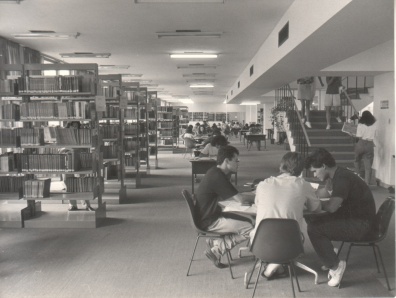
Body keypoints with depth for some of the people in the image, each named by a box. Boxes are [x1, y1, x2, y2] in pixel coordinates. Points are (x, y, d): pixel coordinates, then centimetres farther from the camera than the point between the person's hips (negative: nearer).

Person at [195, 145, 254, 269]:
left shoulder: (216, 173, 10)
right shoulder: (217, 176, -21)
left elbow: (234, 196, 14)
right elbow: (241, 199, -21)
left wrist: (253, 196, 5)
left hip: (211, 216, 10)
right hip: (209, 222, -10)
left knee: (247, 220, 14)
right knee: (250, 229, -15)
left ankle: (215, 241, 9)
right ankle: (216, 250, -4)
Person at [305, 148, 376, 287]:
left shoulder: (342, 178, -24)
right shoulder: (337, 175, 6)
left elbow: (331, 207, -29)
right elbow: (326, 192, 26)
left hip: (359, 225, -10)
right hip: (351, 218, 10)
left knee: (314, 229, -20)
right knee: (313, 220, 8)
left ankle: (335, 265, -5)